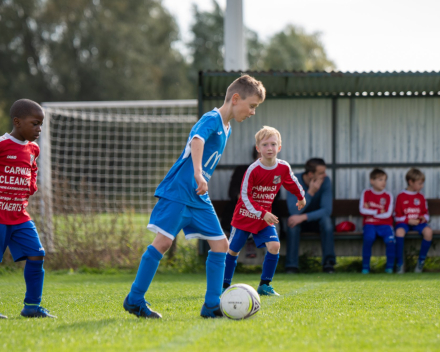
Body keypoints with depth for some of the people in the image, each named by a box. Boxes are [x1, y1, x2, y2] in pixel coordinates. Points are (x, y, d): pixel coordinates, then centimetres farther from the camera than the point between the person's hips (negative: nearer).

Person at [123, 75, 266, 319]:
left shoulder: (226, 127, 16)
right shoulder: (211, 120, -13)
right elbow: (197, 141, -35)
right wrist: (198, 174, -48)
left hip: (199, 198, 9)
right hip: (177, 191, -9)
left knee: (220, 244, 1)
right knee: (163, 241, -13)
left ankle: (212, 306, 4)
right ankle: (134, 299, -4)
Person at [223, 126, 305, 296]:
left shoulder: (283, 168, -8)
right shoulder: (253, 170, -21)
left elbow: (293, 182, 15)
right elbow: (245, 196, -19)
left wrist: (301, 197, 31)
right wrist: (262, 213, -26)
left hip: (265, 217, 3)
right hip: (244, 216, -3)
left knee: (274, 245, -15)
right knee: (233, 250, 5)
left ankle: (264, 285, -4)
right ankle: (224, 285, 20)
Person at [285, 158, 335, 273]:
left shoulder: (325, 181, -18)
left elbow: (327, 210, -25)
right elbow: (293, 211, -30)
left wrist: (303, 217, -36)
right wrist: (310, 193, -37)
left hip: (317, 220, 1)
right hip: (300, 220, -1)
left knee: (326, 219, -32)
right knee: (292, 222, -34)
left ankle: (328, 263, -28)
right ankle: (292, 266, -31)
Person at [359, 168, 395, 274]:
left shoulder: (388, 196, 6)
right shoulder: (366, 193, 6)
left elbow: (387, 214, -5)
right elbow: (362, 210, -4)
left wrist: (371, 212, -5)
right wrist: (379, 212, -5)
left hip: (384, 224, 1)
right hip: (370, 223, -1)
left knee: (390, 239, -29)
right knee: (369, 237, -33)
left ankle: (389, 266, -10)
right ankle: (365, 266, -20)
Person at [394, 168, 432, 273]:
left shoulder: (421, 197, 14)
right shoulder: (401, 196, 2)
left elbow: (425, 213, 19)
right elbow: (397, 215, 1)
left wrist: (424, 218, -4)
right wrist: (408, 220, -12)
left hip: (418, 223, 3)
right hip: (404, 222, -3)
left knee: (428, 231, -31)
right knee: (399, 232, -40)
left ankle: (421, 261, -16)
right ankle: (399, 264, -29)